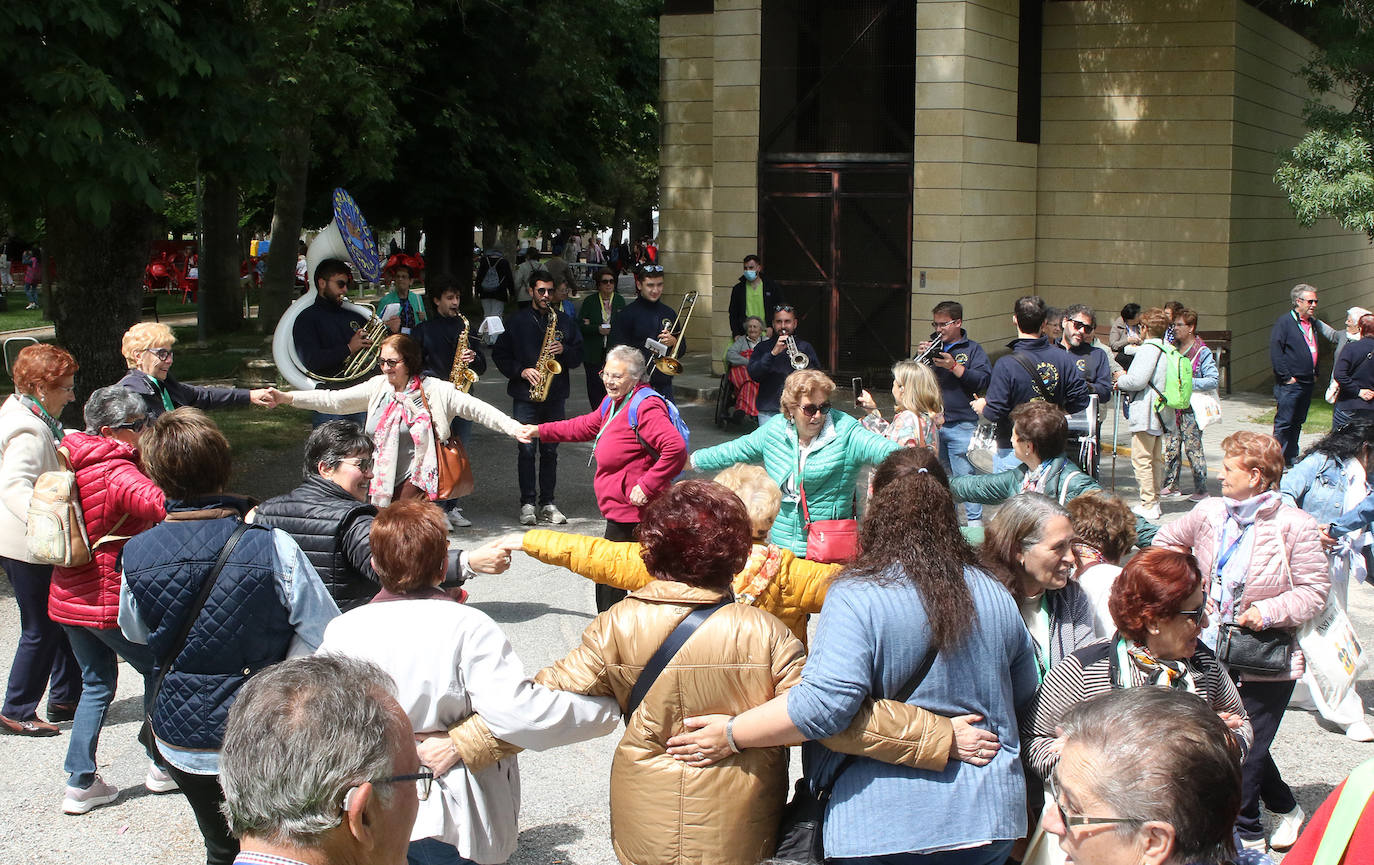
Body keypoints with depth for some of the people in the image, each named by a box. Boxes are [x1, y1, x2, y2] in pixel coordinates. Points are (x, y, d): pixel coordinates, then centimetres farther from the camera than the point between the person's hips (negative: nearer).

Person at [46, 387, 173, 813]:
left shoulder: (71, 460, 6)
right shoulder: (116, 471, -21)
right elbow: (158, 505, -41)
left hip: (68, 597, 8)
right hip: (111, 599, -8)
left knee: (96, 683, 18)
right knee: (158, 671, 12)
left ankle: (80, 783, 15)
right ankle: (162, 766, 24)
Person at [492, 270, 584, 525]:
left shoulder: (564, 322, 12)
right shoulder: (515, 321, 5)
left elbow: (578, 356, 12)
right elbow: (499, 354, 3)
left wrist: (564, 351, -9)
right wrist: (521, 371, -11)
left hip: (556, 396, 2)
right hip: (525, 395, -2)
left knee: (550, 450, 5)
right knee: (527, 449, -5)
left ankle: (547, 503, 12)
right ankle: (527, 504, 2)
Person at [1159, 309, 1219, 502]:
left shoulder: (1203, 352, -7)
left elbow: (1214, 380, -12)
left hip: (1192, 408, -6)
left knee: (1193, 447, -4)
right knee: (1171, 446, 7)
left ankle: (1201, 489, 5)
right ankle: (1172, 485, 18)